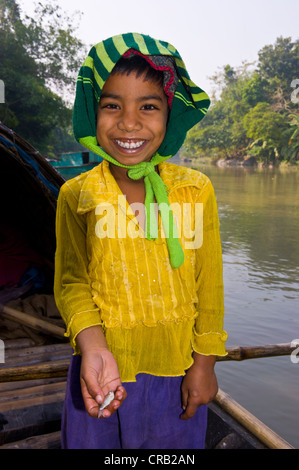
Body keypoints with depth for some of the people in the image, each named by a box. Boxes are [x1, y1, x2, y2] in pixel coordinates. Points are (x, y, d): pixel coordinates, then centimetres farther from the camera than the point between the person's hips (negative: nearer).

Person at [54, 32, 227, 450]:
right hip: (102, 371, 0)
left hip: (177, 373, 1)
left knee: (177, 441, 19)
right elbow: (72, 282, -5)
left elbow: (209, 284, -1)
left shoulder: (197, 190, -7)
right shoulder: (77, 194, -8)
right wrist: (93, 347, -22)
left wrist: (205, 362, 0)